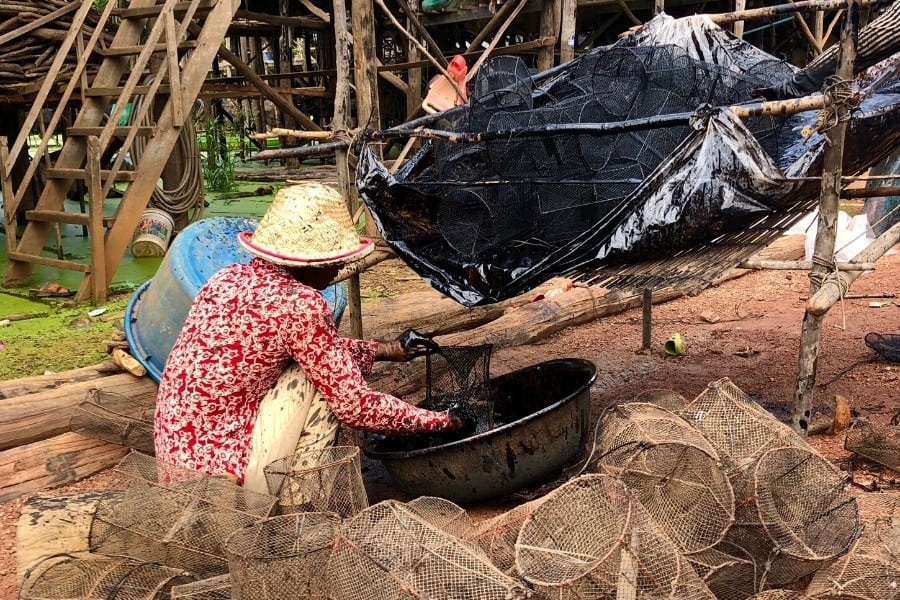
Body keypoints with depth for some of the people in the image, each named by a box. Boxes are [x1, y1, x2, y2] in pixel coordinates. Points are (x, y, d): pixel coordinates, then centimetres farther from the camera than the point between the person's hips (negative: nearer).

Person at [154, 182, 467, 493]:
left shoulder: (230, 277, 5)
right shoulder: (300, 304, -18)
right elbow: (356, 406, -11)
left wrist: (387, 350, 27)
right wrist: (441, 422, 2)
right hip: (223, 476, -8)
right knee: (320, 378, -2)